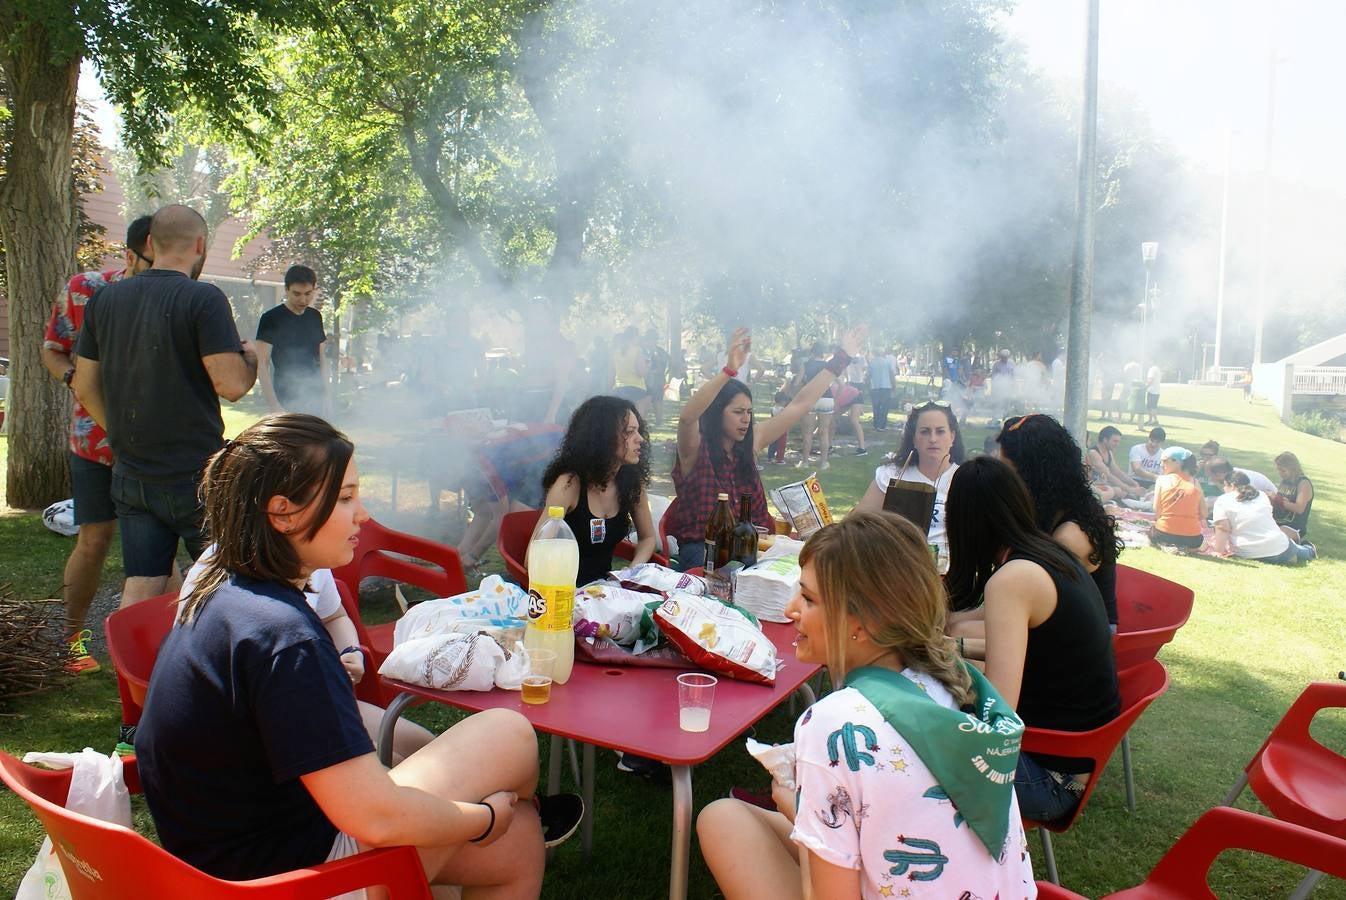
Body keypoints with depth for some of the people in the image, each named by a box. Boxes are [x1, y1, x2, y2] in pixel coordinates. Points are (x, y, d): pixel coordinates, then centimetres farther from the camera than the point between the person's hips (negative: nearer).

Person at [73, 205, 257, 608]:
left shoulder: (104, 299, 6)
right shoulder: (204, 299, -12)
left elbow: (85, 389, 11)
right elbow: (230, 385, -19)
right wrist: (251, 359, 2)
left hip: (130, 476, 5)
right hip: (196, 474, -5)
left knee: (138, 595, 9)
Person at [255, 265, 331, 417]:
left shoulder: (315, 317, 10)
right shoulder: (271, 319, -7)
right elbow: (261, 365, -10)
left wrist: (328, 397, 9)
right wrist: (273, 405, -18)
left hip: (315, 399, 5)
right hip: (286, 403, -5)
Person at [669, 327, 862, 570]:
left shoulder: (750, 443, 7)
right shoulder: (696, 450, -9)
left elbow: (800, 405, 10)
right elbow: (687, 417, -33)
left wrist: (842, 358, 11)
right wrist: (730, 369, -44)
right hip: (700, 549, -6)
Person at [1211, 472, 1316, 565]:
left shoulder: (1222, 501, -3)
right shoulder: (1261, 495, 12)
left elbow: (1222, 529, -13)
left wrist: (1219, 552, -9)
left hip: (1247, 555, -2)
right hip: (1278, 550, 2)